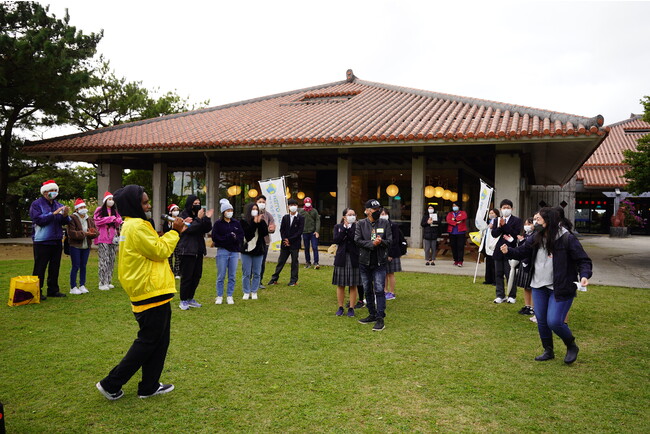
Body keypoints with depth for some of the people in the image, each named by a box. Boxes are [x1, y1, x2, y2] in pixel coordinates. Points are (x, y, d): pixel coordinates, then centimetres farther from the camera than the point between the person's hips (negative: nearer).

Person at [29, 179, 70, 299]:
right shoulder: (36, 204, -4)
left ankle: (53, 290, 19)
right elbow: (39, 220, -18)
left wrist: (65, 215, -12)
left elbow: (64, 222, 8)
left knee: (55, 267, 11)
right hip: (42, 242, -6)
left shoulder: (58, 205, 13)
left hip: (57, 241, 6)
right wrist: (54, 213, -21)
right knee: (40, 267, -2)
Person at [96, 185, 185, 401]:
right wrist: (174, 232, -7)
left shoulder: (130, 225, 16)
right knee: (148, 342, 1)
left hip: (148, 293, 11)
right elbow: (160, 251, -17)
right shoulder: (138, 226, -18)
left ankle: (149, 386, 24)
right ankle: (111, 384, 11)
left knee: (158, 342, 16)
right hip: (152, 293, -11)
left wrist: (174, 232, 8)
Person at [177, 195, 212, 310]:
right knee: (186, 276, -3)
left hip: (198, 250, 7)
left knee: (197, 275, 11)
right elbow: (189, 229, -21)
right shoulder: (184, 216, -6)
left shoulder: (199, 215, 12)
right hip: (187, 250, -7)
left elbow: (207, 229, 3)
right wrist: (198, 219, -26)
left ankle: (190, 298, 23)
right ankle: (183, 301, 7)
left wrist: (207, 219, -13)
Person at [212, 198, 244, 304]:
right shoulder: (218, 223, 1)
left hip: (234, 252, 3)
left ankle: (230, 296, 15)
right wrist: (228, 237, -13)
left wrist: (235, 238, -14)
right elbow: (215, 237, -8)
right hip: (222, 251, -3)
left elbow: (241, 236, 6)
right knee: (221, 276, 2)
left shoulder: (236, 223, 11)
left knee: (232, 276, 6)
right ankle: (219, 296, 12)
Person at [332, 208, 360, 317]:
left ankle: (351, 308, 15)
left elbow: (357, 240, -15)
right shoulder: (338, 227, 6)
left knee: (353, 286, 5)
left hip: (354, 258, -1)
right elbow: (336, 240, -9)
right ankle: (340, 307, 19)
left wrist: (349, 228, -13)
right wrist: (344, 228, -11)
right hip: (341, 258, 1)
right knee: (340, 285, 7)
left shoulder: (357, 226, 0)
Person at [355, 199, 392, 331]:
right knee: (368, 290, 12)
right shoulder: (361, 224, 2)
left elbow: (390, 240, 0)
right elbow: (357, 240, -8)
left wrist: (381, 242, -20)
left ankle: (380, 318, -2)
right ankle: (372, 315, 26)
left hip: (380, 262, -1)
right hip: (365, 261, 2)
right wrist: (372, 243, -19)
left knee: (379, 290, -7)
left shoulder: (385, 224, 3)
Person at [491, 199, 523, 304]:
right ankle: (500, 295, 18)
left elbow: (516, 234, -13)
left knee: (510, 275, 1)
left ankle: (512, 296, 13)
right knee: (498, 274, 9)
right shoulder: (497, 220, 10)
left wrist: (504, 225, -15)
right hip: (498, 251, 4)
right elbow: (494, 234, 1)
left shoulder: (516, 220, -1)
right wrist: (499, 226, -16)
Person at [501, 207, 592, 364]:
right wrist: (508, 251, -10)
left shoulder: (568, 239, -16)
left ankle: (572, 346, 20)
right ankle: (548, 351, 32)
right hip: (539, 287, 6)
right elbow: (522, 251, 8)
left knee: (554, 322, -9)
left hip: (560, 289, -6)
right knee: (541, 321, 12)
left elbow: (583, 260, -13)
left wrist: (584, 275, -30)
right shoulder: (537, 238, 0)